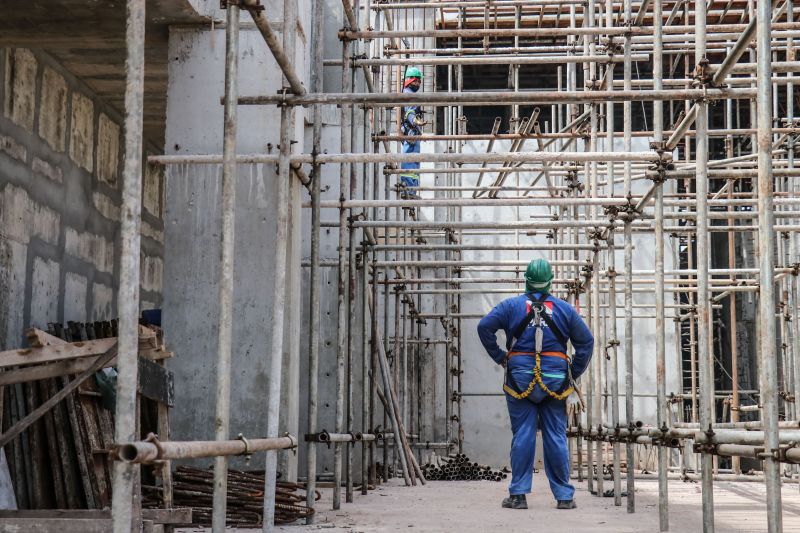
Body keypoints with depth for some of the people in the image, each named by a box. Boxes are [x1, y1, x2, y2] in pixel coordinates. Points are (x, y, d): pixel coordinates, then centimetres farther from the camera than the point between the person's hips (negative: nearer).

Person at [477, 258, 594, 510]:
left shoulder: (511, 305, 3)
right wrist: (573, 374, 12)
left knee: (522, 436, 2)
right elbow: (586, 341, 8)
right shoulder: (564, 308, 7)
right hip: (555, 380, 1)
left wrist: (499, 357, 2)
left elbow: (484, 327, -6)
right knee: (556, 437, 4)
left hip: (520, 378, -1)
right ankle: (564, 496, 8)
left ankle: (518, 494, 2)